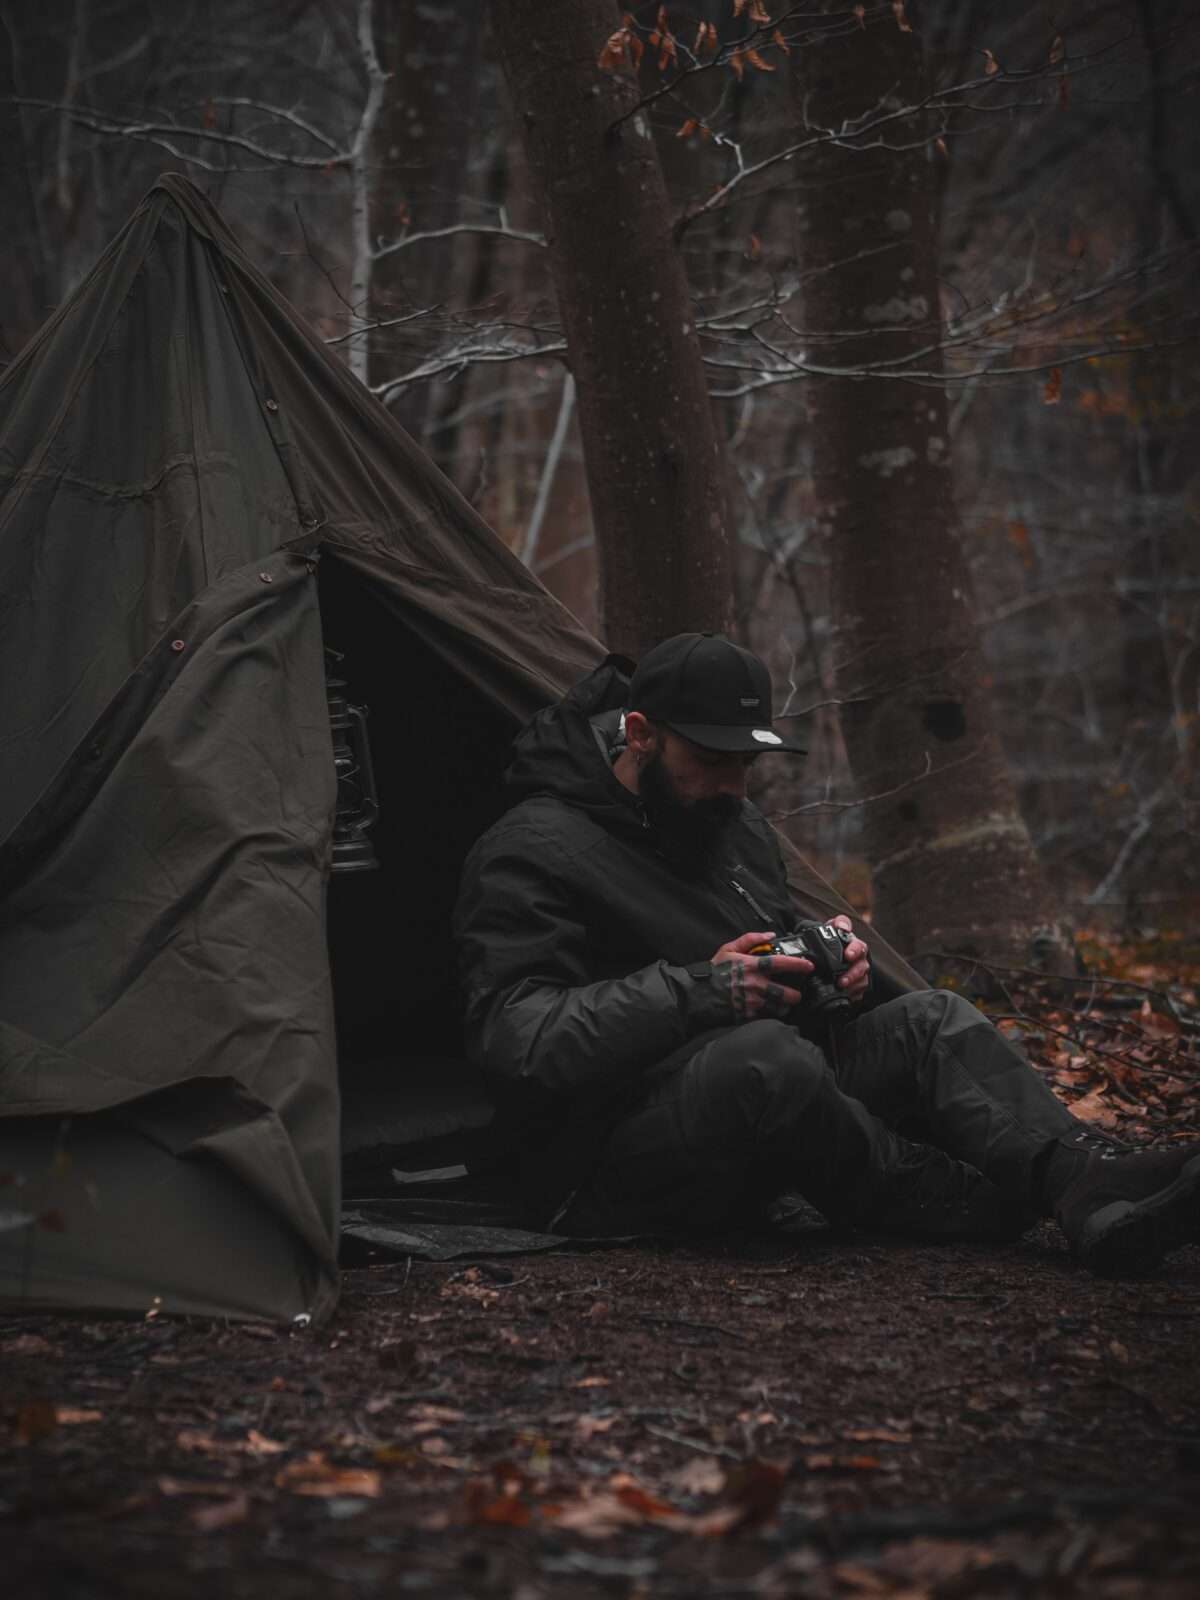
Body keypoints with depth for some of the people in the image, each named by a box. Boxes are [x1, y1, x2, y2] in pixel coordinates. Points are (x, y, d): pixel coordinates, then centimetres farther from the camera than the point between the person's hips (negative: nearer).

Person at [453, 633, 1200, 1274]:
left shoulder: (738, 825, 16)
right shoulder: (532, 856, -12)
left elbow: (775, 961, 26)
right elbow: (522, 1041, -24)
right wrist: (699, 991, -29)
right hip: (611, 1174, -8)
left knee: (932, 1020, -11)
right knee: (766, 1058, -39)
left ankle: (1094, 1188, -36)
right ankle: (989, 1211, -25)